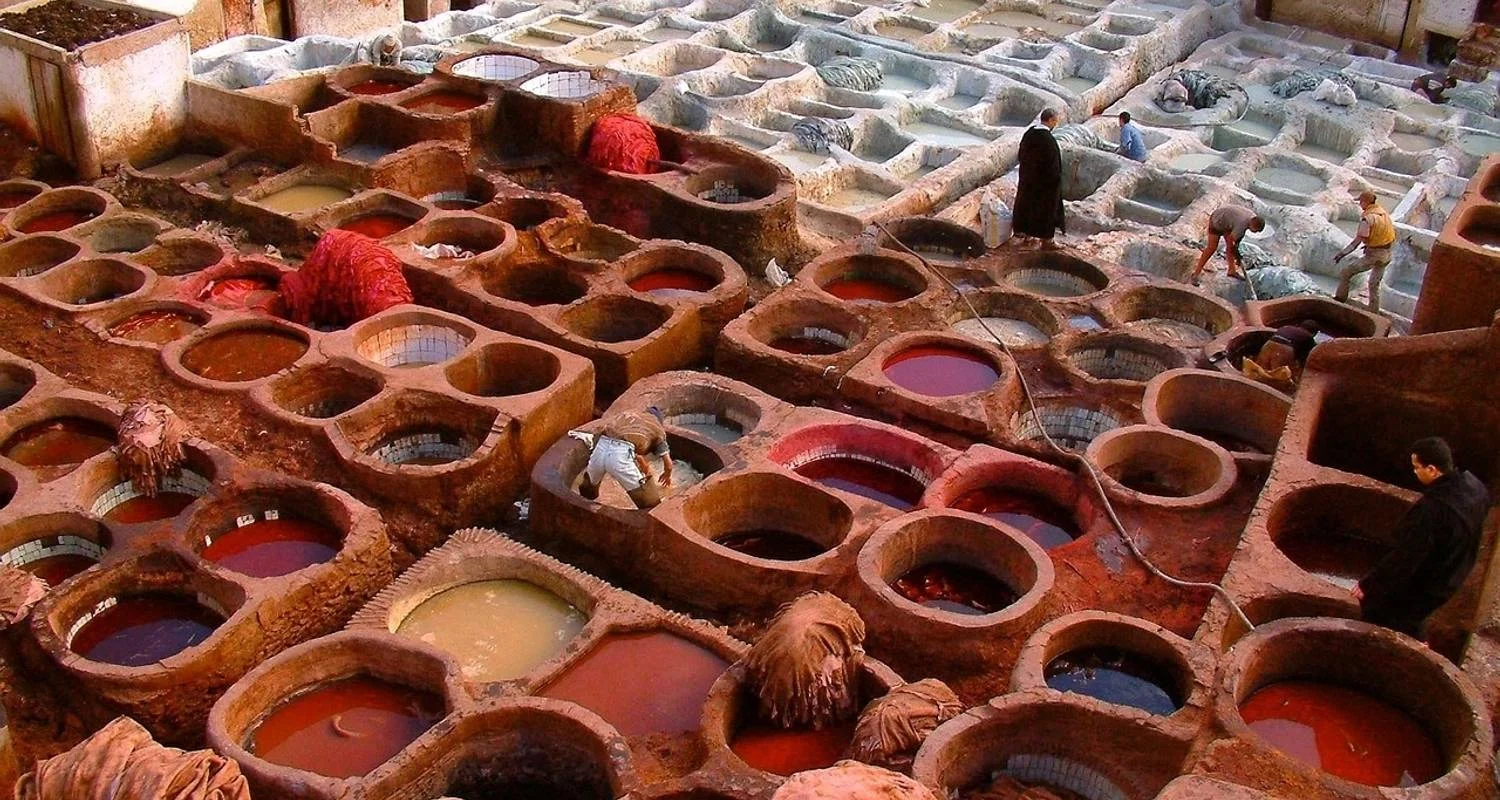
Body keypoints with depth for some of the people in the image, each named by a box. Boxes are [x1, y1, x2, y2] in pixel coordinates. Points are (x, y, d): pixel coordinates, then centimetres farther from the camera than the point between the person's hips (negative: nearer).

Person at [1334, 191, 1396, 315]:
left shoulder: (1367, 218, -18)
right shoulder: (1384, 213, 6)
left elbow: (1358, 240, -19)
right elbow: (1393, 232, 14)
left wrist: (1342, 253, -12)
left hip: (1373, 255, -8)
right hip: (1386, 254, 8)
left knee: (1345, 273, 3)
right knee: (1374, 285, 20)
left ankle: (1340, 299, 6)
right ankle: (1374, 313, 25)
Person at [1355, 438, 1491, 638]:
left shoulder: (1430, 510, -38)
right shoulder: (1473, 486, -11)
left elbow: (1405, 556, -31)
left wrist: (1368, 584, -19)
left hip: (1421, 585, -8)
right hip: (1448, 577, 8)